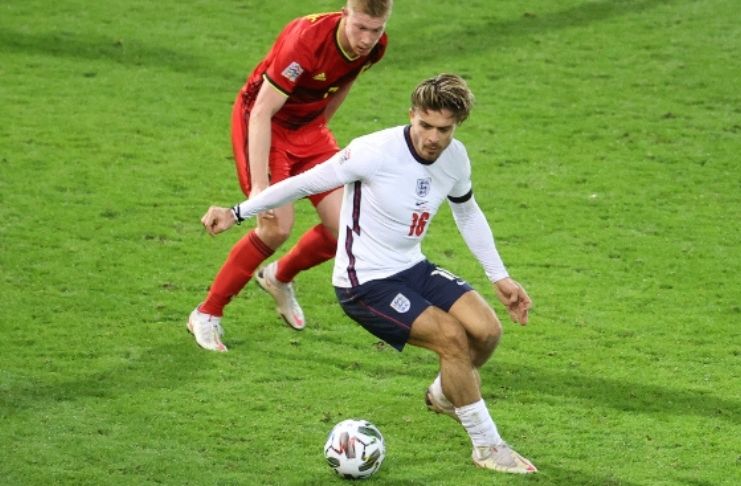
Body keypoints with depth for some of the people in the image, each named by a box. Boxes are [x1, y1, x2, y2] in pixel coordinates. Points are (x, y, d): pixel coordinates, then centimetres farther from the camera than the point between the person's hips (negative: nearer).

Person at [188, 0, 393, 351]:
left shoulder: (374, 47, -13)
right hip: (264, 122, -6)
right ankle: (206, 315, -3)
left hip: (308, 125, 6)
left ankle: (279, 278, 27)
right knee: (277, 227, -20)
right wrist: (259, 187, -38)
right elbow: (261, 113, -34)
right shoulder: (305, 41, -35)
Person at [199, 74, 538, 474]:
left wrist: (500, 278, 17)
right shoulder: (376, 152, -25)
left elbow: (468, 214, 17)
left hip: (412, 268, 7)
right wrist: (237, 213, -10)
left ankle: (446, 394, 24)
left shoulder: (455, 158, -4)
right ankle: (487, 447, -4)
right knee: (453, 337, -20)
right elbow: (306, 183, -14)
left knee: (487, 329, -10)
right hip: (365, 284, -7)